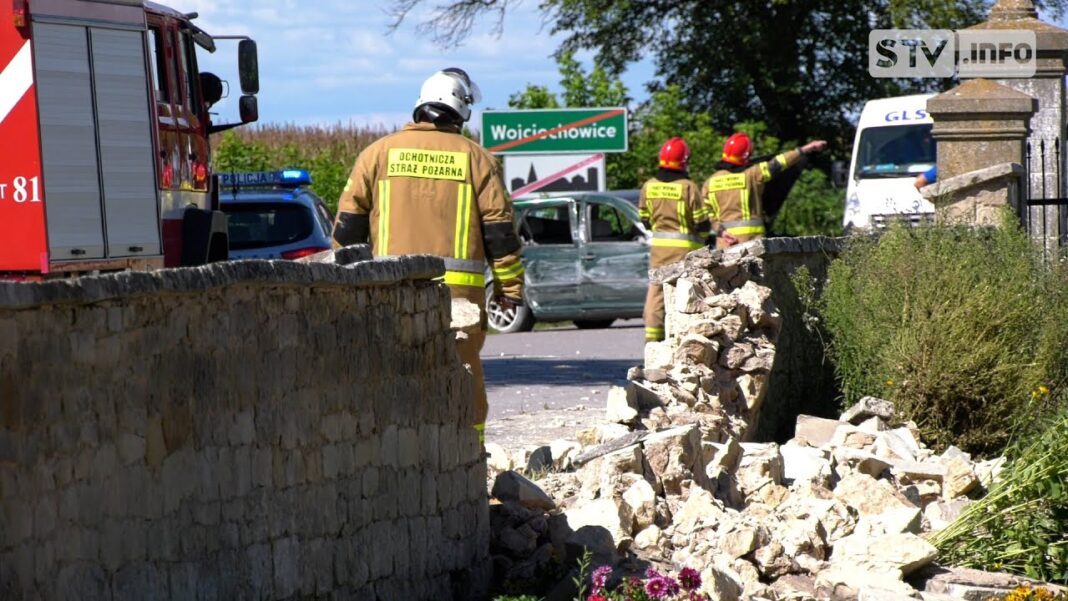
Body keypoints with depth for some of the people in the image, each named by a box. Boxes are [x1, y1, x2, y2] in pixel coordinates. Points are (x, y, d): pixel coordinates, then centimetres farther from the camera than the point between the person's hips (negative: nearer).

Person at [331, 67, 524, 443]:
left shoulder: (379, 153, 8)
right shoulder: (475, 157, 6)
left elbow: (348, 223, 8)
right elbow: (499, 228, 5)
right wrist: (510, 286, 11)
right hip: (459, 286, 0)